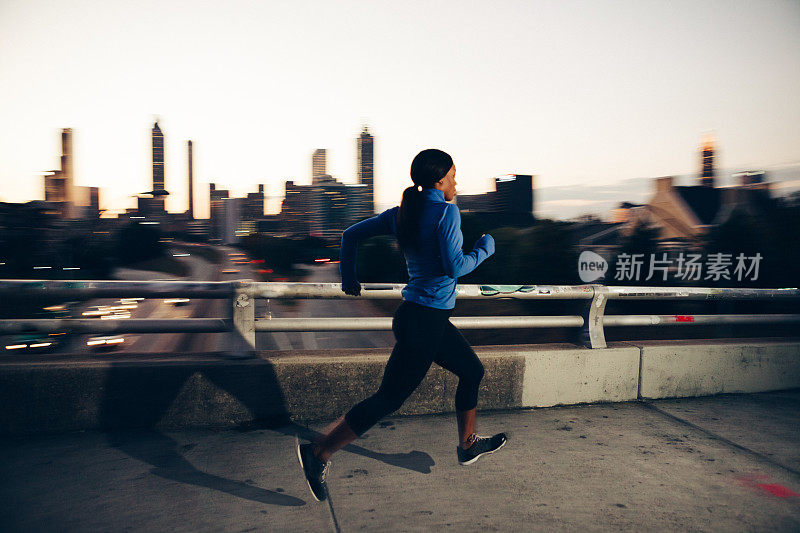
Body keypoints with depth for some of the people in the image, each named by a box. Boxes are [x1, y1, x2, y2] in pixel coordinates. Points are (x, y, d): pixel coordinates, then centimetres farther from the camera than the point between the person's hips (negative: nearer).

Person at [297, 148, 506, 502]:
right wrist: (484, 249, -1)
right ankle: (319, 453, 5)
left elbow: (351, 233, 9)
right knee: (388, 398, -1)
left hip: (432, 319, 9)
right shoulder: (446, 212, -14)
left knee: (472, 371, 24)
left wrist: (348, 278, 17)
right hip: (424, 321, -9)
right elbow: (455, 267, -19)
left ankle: (468, 445, 39)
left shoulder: (401, 214, 7)